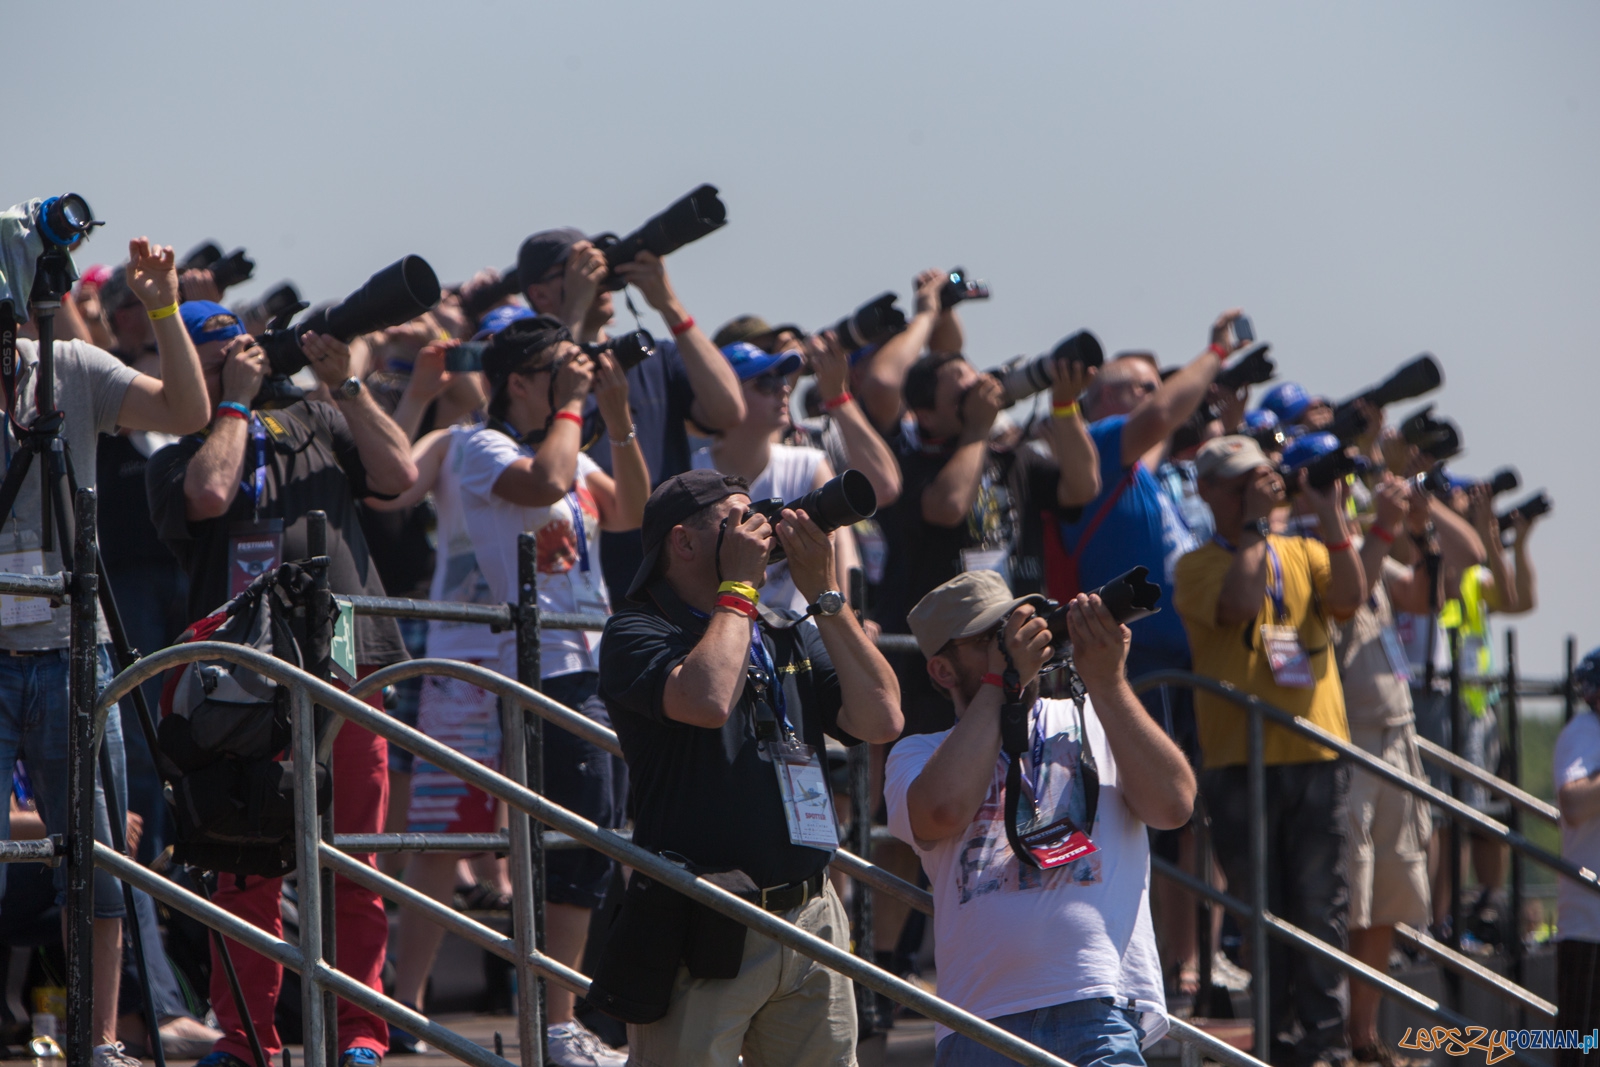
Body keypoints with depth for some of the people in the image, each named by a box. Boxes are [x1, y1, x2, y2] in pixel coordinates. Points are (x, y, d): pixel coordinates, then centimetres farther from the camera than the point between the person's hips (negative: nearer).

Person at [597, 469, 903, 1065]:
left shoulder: (791, 637, 17)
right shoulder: (636, 633, -3)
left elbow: (880, 720, 6)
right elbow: (708, 700, -23)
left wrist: (824, 594, 4)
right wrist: (739, 586, -9)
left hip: (812, 921, 6)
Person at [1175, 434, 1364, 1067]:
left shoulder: (1304, 555, 15)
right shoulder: (1199, 566, 3)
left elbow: (1349, 598, -4)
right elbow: (1238, 602, -17)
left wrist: (1331, 519, -8)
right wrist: (1255, 524, -8)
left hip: (1316, 756, 2)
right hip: (1241, 759, -2)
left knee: (1318, 905, -1)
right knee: (1261, 908, 1)